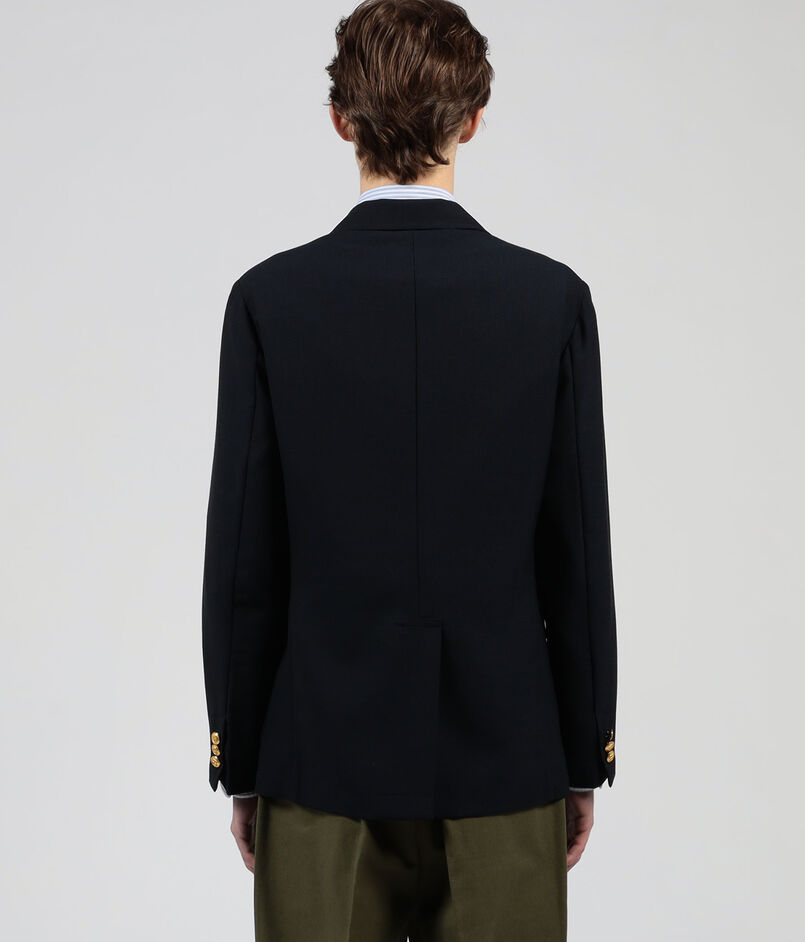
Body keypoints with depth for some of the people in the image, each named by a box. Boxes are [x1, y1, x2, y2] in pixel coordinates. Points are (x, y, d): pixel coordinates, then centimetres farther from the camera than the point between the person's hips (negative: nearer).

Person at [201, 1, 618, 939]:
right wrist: (586, 758, 8)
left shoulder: (269, 298, -7)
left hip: (325, 758, 0)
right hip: (503, 756, 1)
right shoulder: (553, 298, -5)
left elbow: (242, 556, -5)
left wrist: (239, 764, 6)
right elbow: (579, 551, -2)